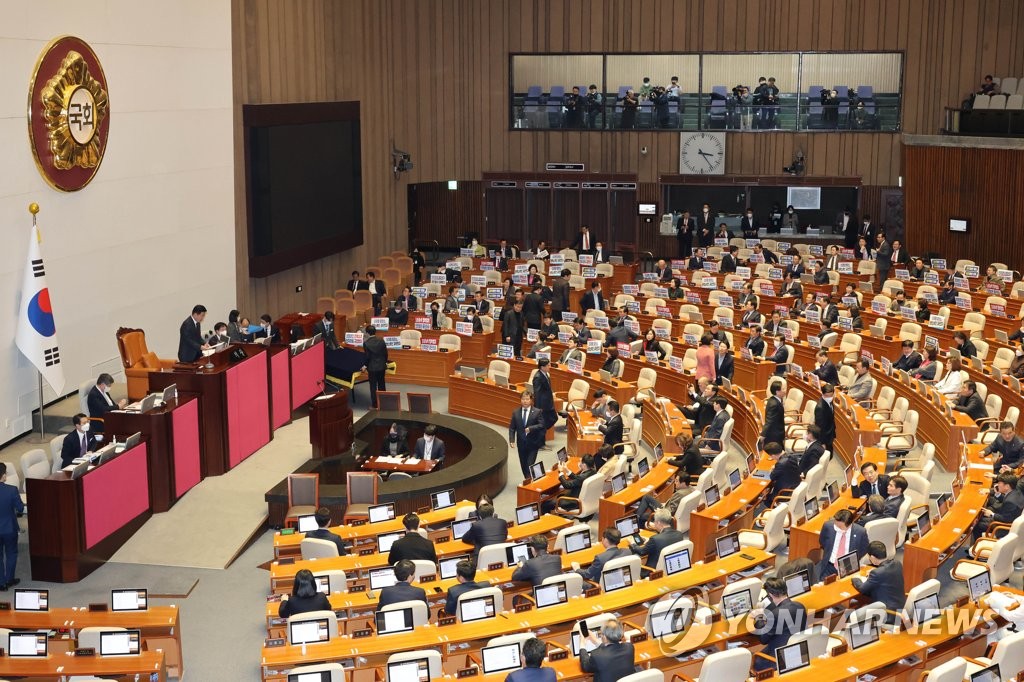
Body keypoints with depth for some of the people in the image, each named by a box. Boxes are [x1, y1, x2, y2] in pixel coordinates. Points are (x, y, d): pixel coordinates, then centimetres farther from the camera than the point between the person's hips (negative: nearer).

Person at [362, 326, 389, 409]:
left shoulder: (366, 343, -15)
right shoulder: (381, 340, -4)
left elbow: (367, 356, -13)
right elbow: (385, 353, 2)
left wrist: (365, 366, 1)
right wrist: (385, 362, 16)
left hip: (372, 367, -4)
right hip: (382, 366, 4)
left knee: (373, 386, 4)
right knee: (382, 384, 17)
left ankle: (375, 405, 7)